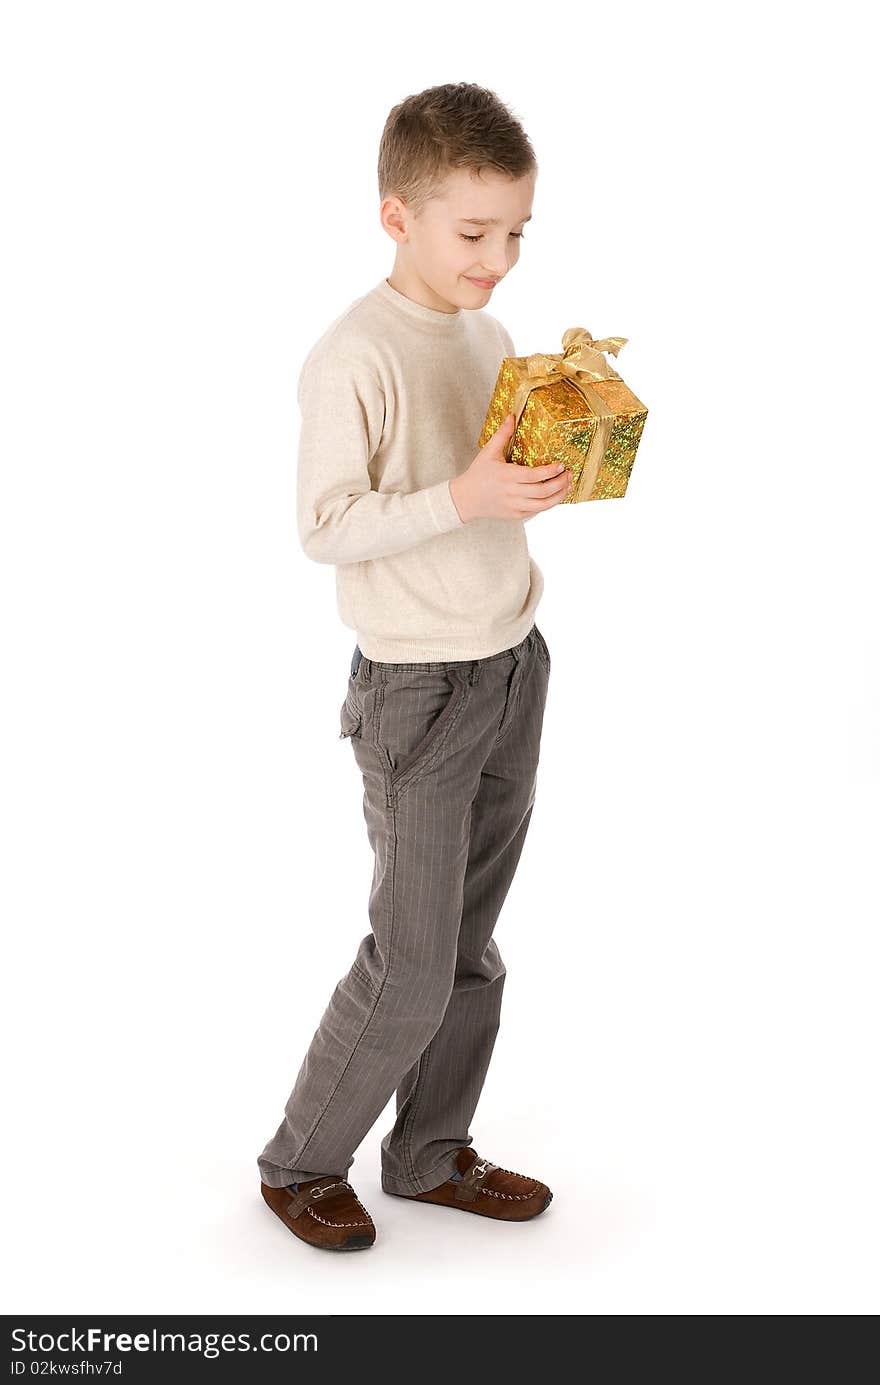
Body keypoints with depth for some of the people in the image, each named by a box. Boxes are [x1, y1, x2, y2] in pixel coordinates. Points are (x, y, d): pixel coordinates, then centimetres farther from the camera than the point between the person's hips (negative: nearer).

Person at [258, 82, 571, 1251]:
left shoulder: (494, 337, 8)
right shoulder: (354, 356, -16)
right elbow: (325, 528, -17)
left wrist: (551, 466, -2)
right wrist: (466, 499, -27)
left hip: (515, 667, 7)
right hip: (419, 688, -7)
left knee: (472, 945, 14)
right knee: (412, 968, -1)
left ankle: (432, 1156, 30)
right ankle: (300, 1162, 20)